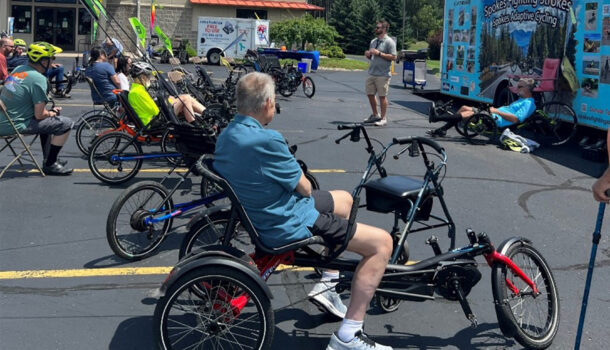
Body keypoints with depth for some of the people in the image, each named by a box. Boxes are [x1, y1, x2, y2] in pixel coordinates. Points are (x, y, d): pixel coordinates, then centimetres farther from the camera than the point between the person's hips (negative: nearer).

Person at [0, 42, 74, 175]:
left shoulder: (18, 69, 9)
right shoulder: (38, 79, -18)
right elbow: (39, 115, -17)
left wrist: (49, 111, 18)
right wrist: (52, 113, 4)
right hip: (16, 125, -9)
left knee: (47, 119, 30)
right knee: (66, 124, -6)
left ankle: (48, 159, 35)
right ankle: (50, 165, 3)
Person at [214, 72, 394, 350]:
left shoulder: (226, 135, 2)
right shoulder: (267, 140, -28)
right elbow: (304, 188, -15)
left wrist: (293, 182, 6)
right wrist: (304, 185, 7)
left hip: (261, 212, 10)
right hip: (288, 226, -10)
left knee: (344, 200, 29)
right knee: (381, 243, -6)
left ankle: (326, 284, 32)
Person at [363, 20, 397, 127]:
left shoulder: (389, 42, -8)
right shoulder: (373, 41, 16)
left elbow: (393, 57, -16)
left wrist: (379, 53, -19)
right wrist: (368, 55, 1)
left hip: (383, 74, -8)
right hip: (372, 73, 8)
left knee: (382, 96, -3)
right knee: (370, 94, 11)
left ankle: (383, 118, 5)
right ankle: (375, 115, 27)